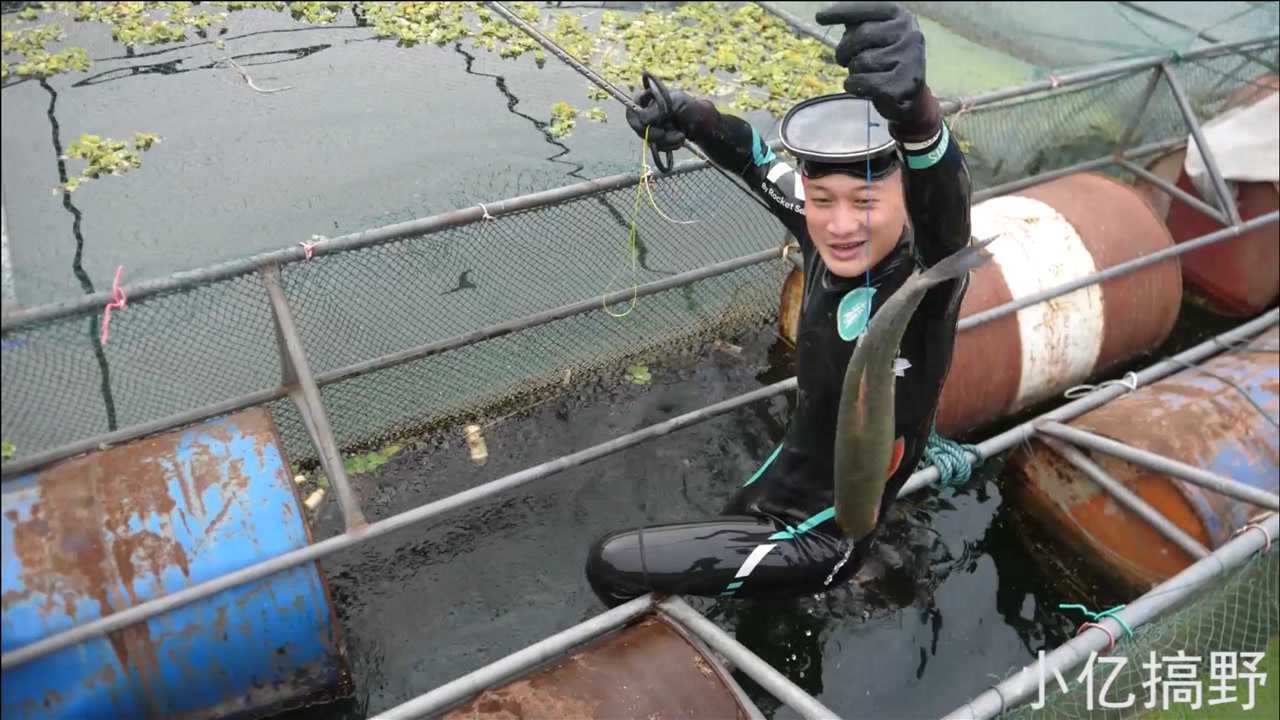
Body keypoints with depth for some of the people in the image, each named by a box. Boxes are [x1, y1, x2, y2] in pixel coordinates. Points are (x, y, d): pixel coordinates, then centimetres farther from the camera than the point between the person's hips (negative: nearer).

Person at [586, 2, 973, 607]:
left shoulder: (927, 266, -32)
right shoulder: (823, 236, -15)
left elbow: (942, 193, -55)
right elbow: (758, 160, 2)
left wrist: (913, 107, -75)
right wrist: (687, 115, -16)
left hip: (819, 540, -7)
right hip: (785, 481, 7)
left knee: (611, 566, -4)